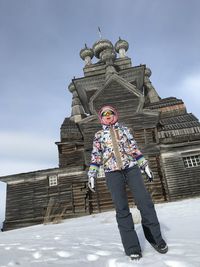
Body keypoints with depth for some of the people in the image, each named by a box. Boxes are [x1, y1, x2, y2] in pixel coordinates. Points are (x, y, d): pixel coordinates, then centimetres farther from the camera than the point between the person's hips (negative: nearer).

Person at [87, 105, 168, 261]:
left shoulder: (124, 130, 18)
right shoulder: (99, 135, 15)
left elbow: (134, 148, 15)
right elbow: (95, 156, 10)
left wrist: (144, 165, 10)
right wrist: (91, 175, 2)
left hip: (131, 167, 1)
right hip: (112, 172, -1)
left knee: (145, 201, -5)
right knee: (121, 208, -4)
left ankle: (155, 237, 14)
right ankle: (132, 247, 4)